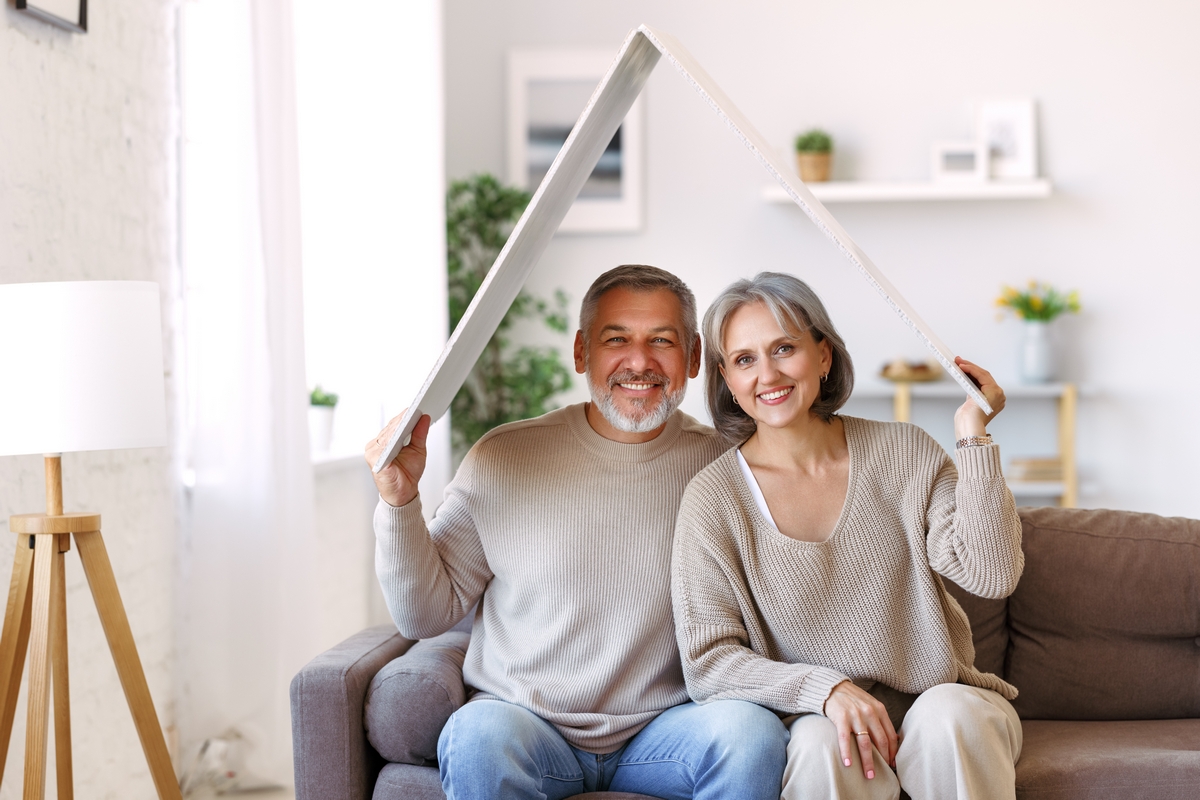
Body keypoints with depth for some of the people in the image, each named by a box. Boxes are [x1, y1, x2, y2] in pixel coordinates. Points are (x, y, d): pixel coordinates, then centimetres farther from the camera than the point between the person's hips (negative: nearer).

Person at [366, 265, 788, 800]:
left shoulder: (720, 465, 0)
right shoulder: (503, 459, -2)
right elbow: (426, 615, 2)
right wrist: (399, 501, -13)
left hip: (661, 731, 1)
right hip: (522, 720, -1)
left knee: (753, 732, -28)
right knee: (478, 736, -34)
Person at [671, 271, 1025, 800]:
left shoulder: (904, 455, 0)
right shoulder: (714, 499, -5)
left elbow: (991, 573, -11)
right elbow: (708, 662, -7)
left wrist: (973, 437, -13)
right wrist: (828, 690, -21)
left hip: (940, 699, 2)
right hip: (815, 715, -2)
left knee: (954, 714, -31)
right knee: (826, 745, -35)